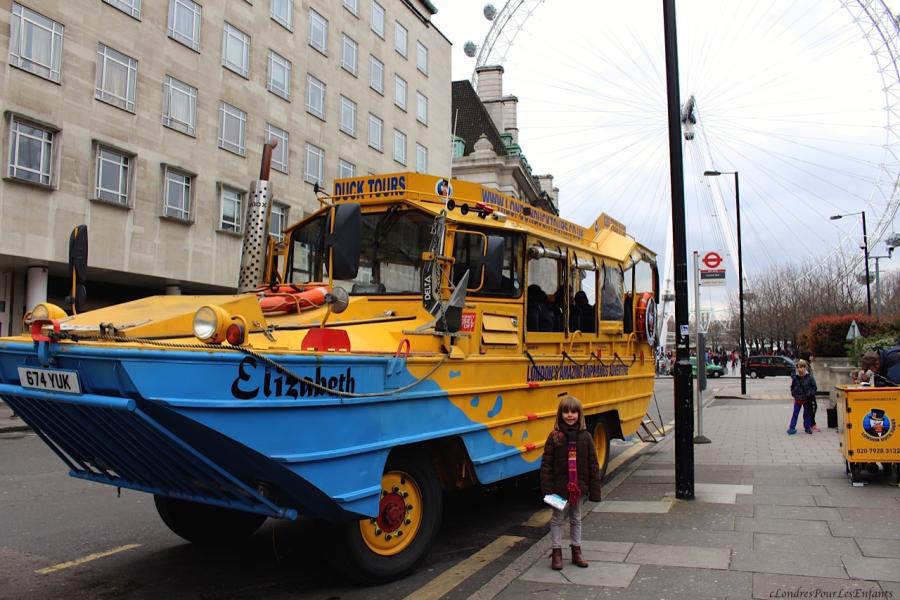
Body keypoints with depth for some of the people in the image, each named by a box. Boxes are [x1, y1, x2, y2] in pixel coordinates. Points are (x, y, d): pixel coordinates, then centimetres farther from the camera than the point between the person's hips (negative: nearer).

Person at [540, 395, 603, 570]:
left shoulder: (585, 437, -3)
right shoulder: (554, 437, -9)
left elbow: (593, 465, 0)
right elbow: (546, 464, -9)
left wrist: (594, 490, -3)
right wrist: (547, 488, -15)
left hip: (578, 487, 2)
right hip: (560, 487, -2)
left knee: (576, 519, 17)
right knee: (558, 519, 8)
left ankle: (576, 551, 29)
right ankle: (556, 552, 19)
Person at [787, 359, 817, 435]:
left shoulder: (809, 377, -9)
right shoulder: (795, 377, -4)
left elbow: (814, 387, -2)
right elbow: (792, 386, 10)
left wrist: (811, 394, -12)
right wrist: (793, 393, -1)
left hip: (807, 399, -1)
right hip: (797, 399, 1)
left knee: (807, 414, 11)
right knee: (795, 413, 3)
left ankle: (807, 427, 23)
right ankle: (792, 428, 6)